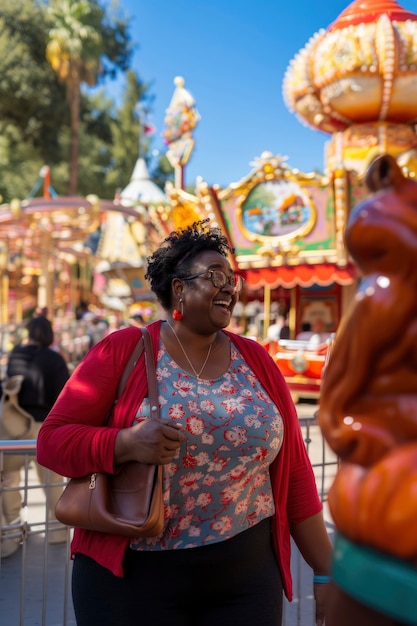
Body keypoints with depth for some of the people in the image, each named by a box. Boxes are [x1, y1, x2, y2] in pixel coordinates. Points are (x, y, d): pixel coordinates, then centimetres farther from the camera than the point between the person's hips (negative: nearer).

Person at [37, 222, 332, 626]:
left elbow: (294, 472, 6)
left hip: (245, 577, 3)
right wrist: (125, 443, -25)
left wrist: (325, 571, 7)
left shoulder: (255, 360, 5)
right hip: (130, 574, -2)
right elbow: (51, 440, -7)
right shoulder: (122, 351, -5)